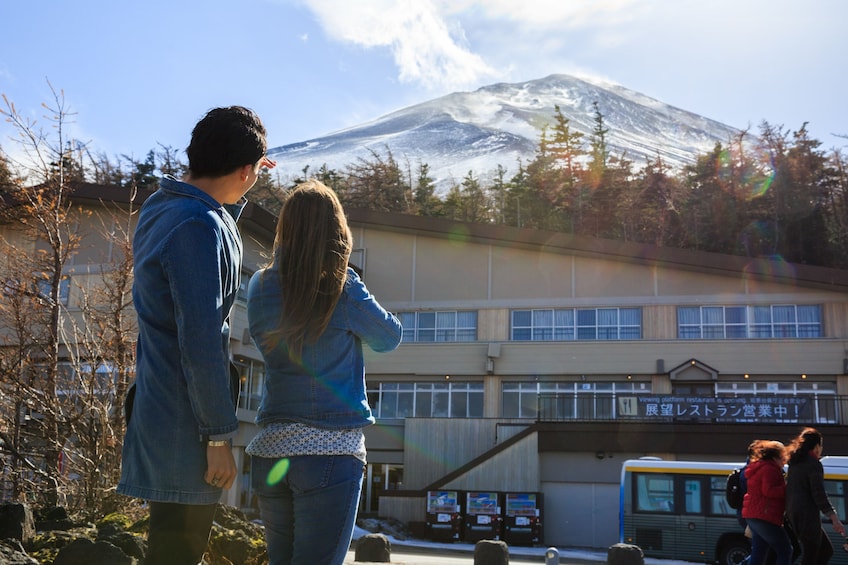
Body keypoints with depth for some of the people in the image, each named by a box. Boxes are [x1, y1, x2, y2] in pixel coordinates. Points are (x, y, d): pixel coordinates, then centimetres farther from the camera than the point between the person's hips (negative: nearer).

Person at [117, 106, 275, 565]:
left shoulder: (160, 206, 8)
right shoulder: (198, 227, -22)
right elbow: (200, 345, -23)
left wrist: (234, 197, 25)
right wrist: (219, 436, -18)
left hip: (157, 403, 10)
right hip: (184, 425, -10)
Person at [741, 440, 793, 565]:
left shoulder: (758, 467, 21)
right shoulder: (770, 469, -11)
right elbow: (769, 491, -23)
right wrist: (788, 488, -17)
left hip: (753, 516, 10)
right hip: (765, 517, -10)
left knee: (758, 553, 10)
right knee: (785, 550, -4)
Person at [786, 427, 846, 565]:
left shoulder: (795, 463, 14)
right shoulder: (814, 464, -12)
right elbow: (819, 494, -19)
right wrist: (835, 519, -19)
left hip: (794, 513, 9)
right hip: (807, 514, -9)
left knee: (826, 551, 17)